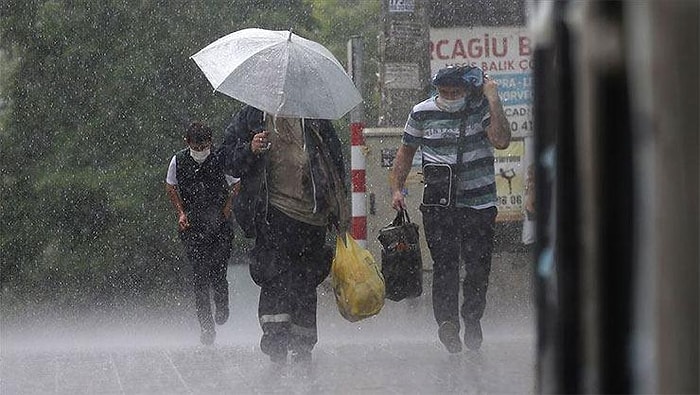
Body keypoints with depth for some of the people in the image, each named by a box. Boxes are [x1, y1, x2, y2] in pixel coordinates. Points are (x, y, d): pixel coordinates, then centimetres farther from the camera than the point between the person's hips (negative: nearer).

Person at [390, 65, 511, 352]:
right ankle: (447, 323, -15)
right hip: (438, 205, 0)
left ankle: (472, 318, 23)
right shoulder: (422, 113, 5)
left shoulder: (482, 109, -1)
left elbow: (501, 141, -17)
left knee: (479, 266, 3)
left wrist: (493, 99, -15)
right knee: (444, 264, -11)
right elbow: (406, 150, 17)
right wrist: (396, 188, 9)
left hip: (479, 203, 0)